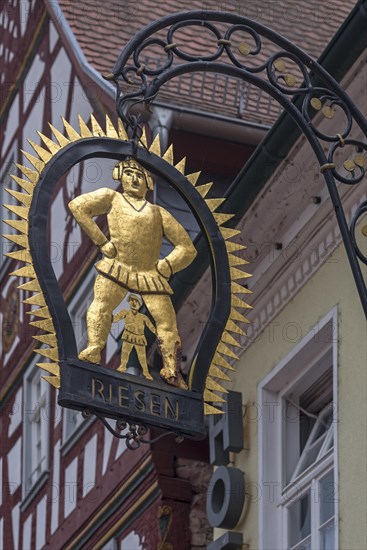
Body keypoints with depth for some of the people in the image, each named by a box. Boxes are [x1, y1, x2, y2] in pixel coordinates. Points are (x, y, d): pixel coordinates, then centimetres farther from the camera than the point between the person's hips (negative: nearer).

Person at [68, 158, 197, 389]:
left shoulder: (159, 213, 25)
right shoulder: (112, 198, 20)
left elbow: (187, 248, 22)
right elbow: (78, 206, 5)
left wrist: (167, 266, 3)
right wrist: (101, 240, -2)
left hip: (150, 273, 2)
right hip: (118, 267, -2)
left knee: (167, 320, -4)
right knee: (101, 304, -20)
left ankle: (172, 371, 2)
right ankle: (93, 351, -21)